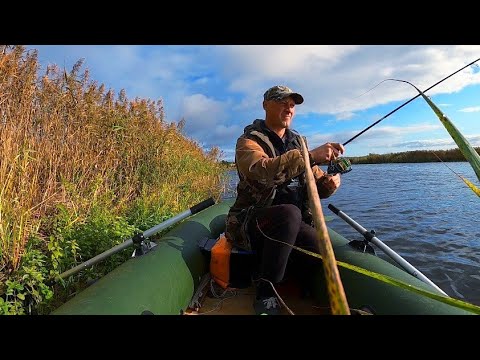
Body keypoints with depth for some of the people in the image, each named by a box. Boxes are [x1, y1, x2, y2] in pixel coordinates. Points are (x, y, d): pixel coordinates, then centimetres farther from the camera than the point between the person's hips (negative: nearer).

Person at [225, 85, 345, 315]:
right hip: (249, 224, -4)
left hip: (291, 226, 5)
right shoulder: (249, 141, -6)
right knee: (290, 213, -35)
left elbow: (316, 185, 9)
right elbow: (263, 170, -30)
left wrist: (329, 183, -13)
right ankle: (265, 292, -14)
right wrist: (310, 156, -36)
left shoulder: (298, 143, 14)